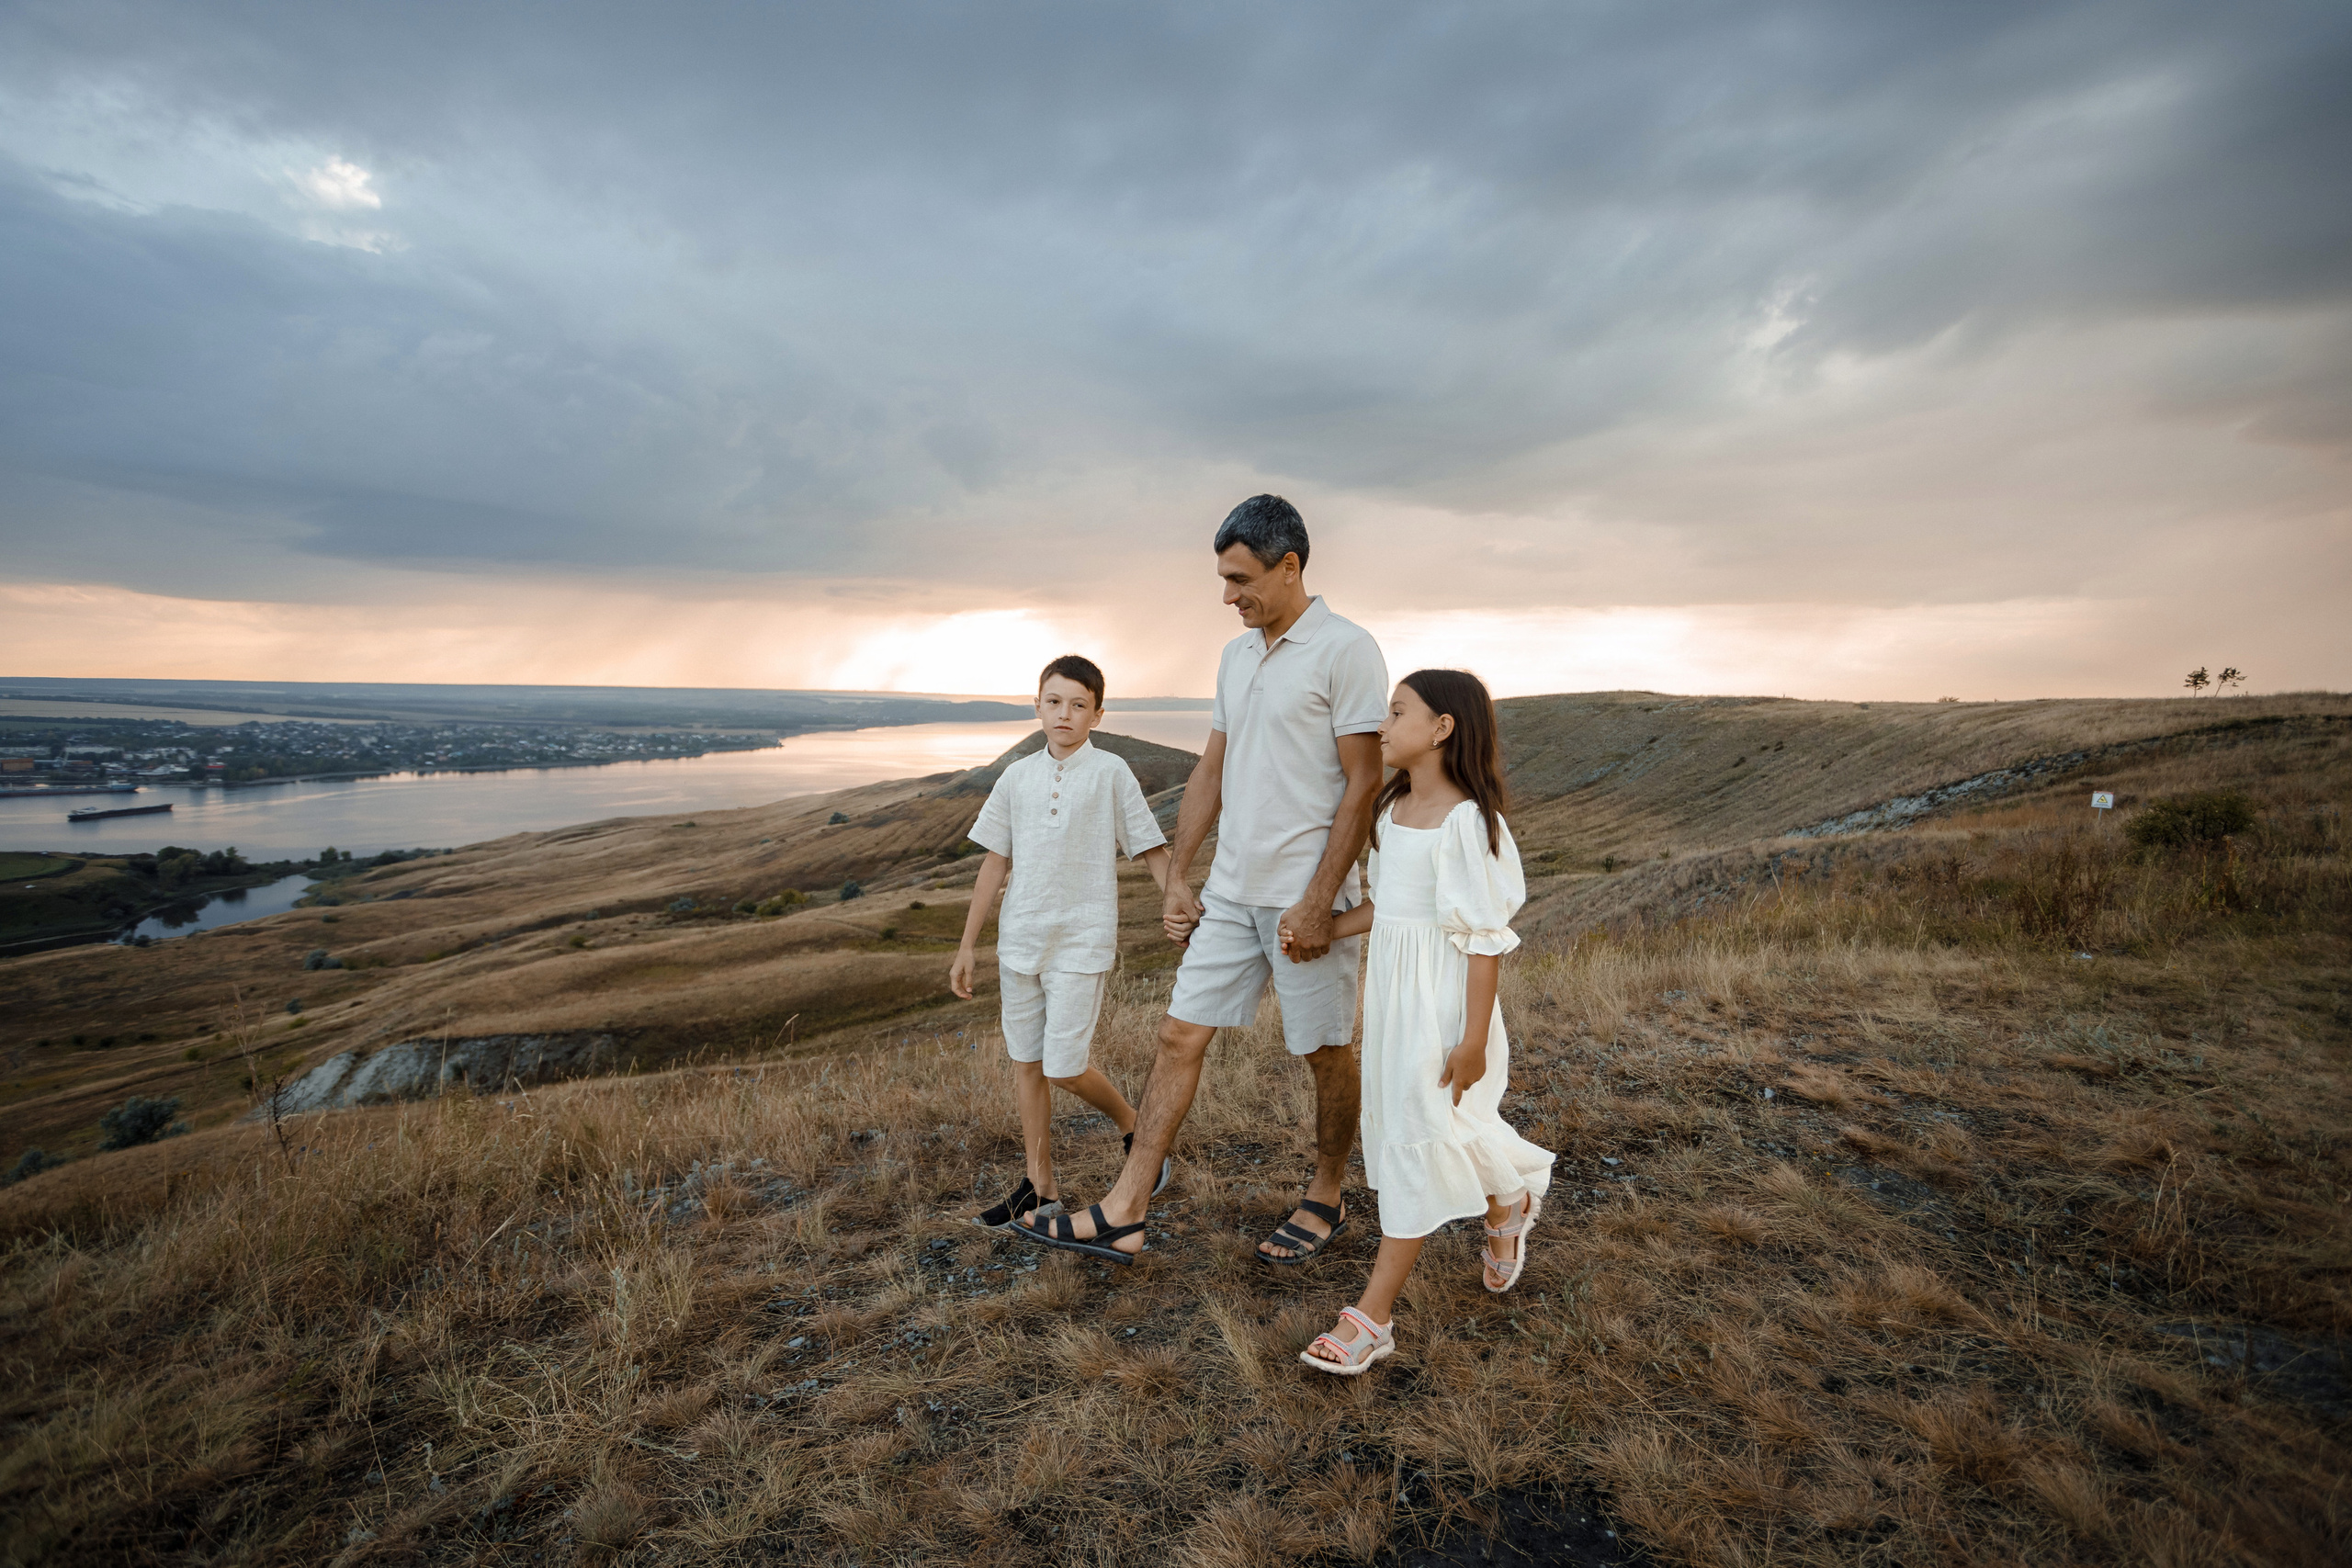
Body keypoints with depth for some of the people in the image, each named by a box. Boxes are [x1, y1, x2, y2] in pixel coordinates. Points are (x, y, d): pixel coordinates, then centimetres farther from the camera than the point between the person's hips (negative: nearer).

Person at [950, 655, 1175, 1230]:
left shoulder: (1110, 772, -5)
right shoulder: (1017, 777, 6)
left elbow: (1152, 850, -3)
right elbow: (995, 863, 10)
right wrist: (968, 946, 11)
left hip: (1082, 943, -5)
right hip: (1020, 940, 5)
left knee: (1065, 1067, -5)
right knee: (1026, 1064, 10)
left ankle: (1132, 1125, 25)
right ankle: (1040, 1186, 25)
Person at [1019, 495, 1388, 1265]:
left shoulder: (1345, 650, -11)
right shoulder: (1236, 656, 12)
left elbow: (1363, 784, -15)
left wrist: (1318, 902, -18)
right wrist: (1177, 877, 13)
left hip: (1306, 897, -7)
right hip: (1230, 890, 7)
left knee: (1326, 1053, 10)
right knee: (1179, 1035, 6)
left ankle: (1324, 1201, 32)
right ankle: (1122, 1215, 13)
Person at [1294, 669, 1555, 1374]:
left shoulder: (1466, 820, -19)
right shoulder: (1393, 807, 6)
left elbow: (1486, 938, -18)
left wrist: (1474, 1038, -18)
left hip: (1440, 997, -8)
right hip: (1390, 985, 9)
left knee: (1418, 1135, 0)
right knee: (1398, 1123, 20)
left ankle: (1373, 1314, 11)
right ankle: (1508, 1209, 50)